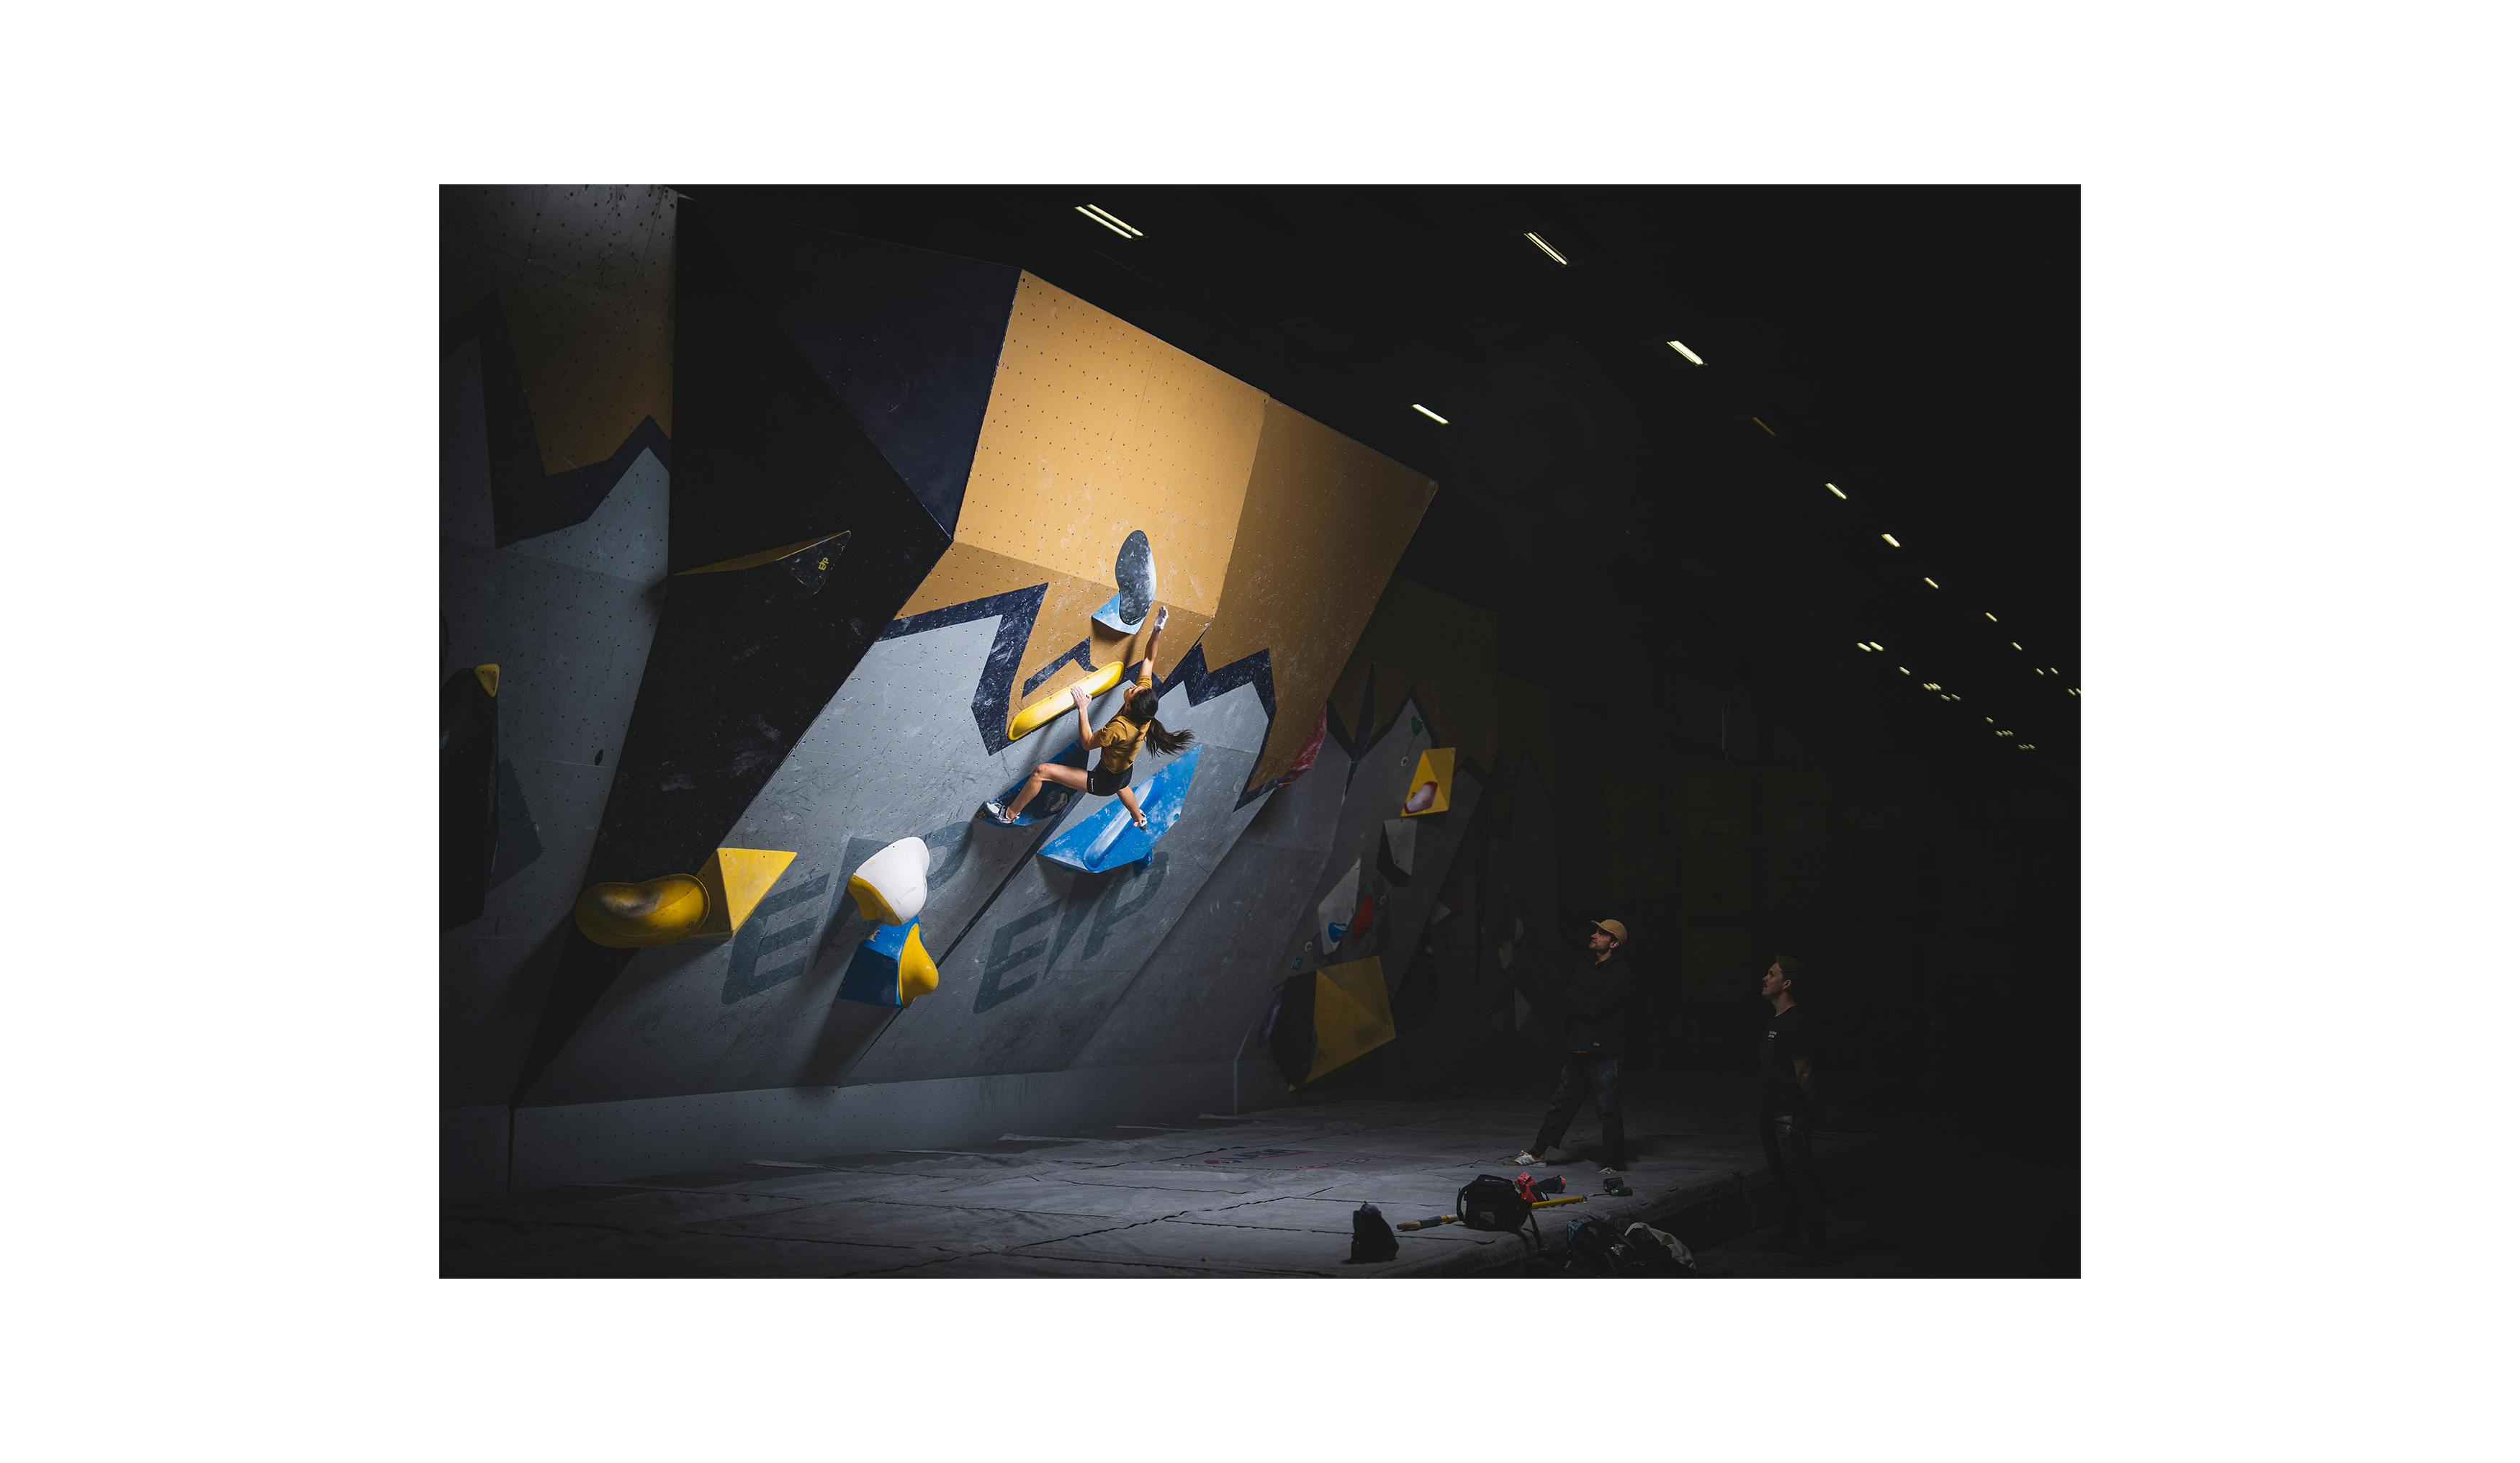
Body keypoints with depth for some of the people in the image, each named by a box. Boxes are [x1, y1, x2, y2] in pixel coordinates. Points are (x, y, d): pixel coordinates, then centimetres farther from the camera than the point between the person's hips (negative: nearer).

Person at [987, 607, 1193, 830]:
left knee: (1042, 771, -7)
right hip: (1123, 775, 8)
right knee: (1121, 785, 45)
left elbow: (1088, 742, -24)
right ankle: (1140, 818, 75)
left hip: (1103, 782, -8)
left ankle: (1010, 813, 11)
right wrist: (1158, 629, -16)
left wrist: (1082, 709, -25)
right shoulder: (1147, 694, -22)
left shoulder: (1119, 728, -39)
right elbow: (1149, 659, -11)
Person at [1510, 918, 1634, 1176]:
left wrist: (1573, 995, -5)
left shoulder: (1619, 973, -12)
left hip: (1603, 1053, -9)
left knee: (1608, 1109, -5)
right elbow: (1572, 1004, 22)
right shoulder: (1589, 969, 16)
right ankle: (1538, 1152, 24)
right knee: (1561, 1102, 15)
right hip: (1579, 1049, 9)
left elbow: (1594, 1008, -20)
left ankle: (1615, 1165, 2)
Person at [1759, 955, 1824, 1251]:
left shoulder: (1796, 1020, -17)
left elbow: (1803, 1071, -16)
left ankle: (1810, 1238, -3)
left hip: (1791, 1114, -10)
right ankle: (1787, 1234, 26)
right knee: (1780, 1174, 17)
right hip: (1771, 1111, 10)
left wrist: (1807, 1106, -6)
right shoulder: (1774, 1017, 14)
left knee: (1800, 1175, -7)